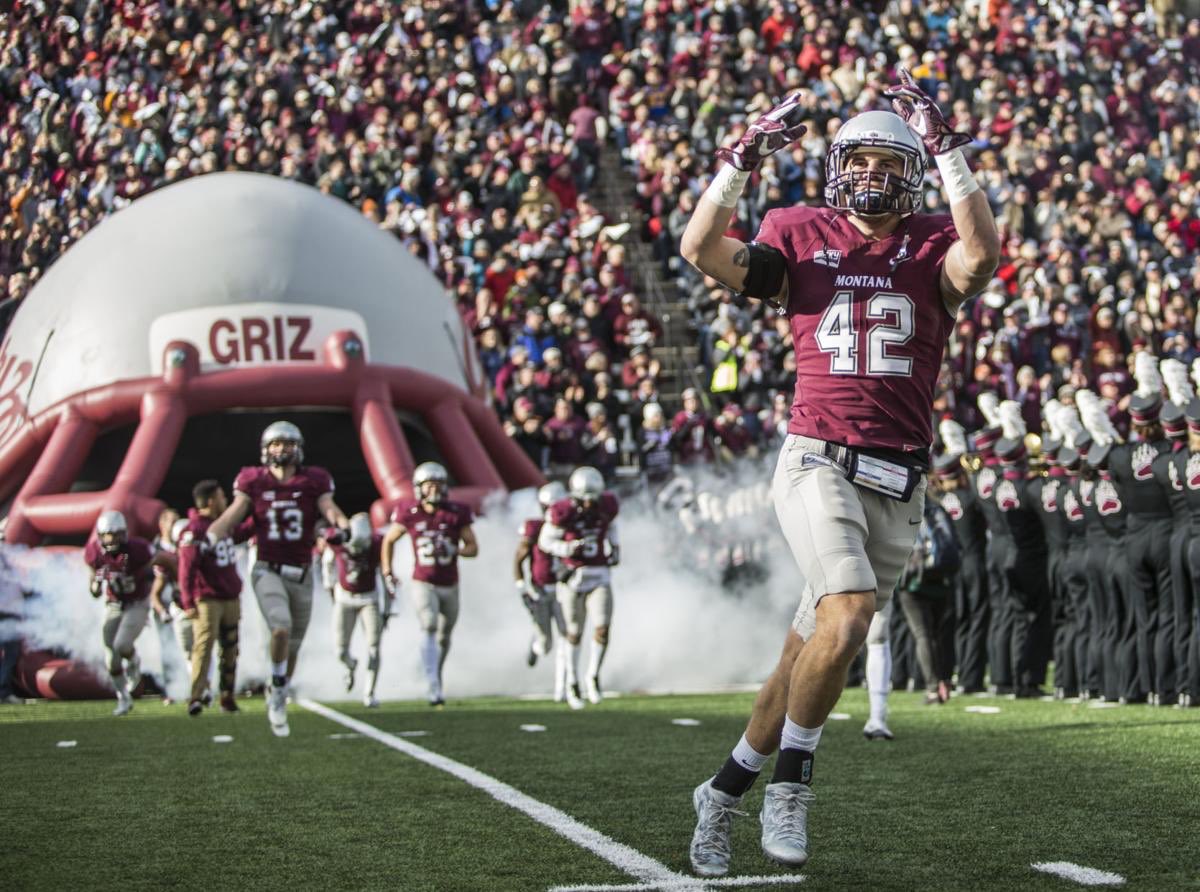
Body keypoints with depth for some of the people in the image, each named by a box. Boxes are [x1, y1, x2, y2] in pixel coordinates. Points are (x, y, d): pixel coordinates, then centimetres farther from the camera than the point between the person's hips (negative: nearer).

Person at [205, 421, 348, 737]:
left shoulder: (313, 482, 1)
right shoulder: (254, 483, 0)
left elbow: (330, 510, -12)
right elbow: (231, 515, -8)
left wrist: (345, 527, -34)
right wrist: (208, 538, -26)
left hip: (301, 575, 3)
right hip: (268, 571, -3)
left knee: (292, 648, 13)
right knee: (281, 628, -27)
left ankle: (277, 700, 35)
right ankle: (278, 690, -7)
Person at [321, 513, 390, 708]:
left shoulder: (378, 545, -21)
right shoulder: (336, 540, -20)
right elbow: (328, 562, 5)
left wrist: (387, 610, -2)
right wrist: (329, 587, 15)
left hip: (369, 598, -1)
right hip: (344, 598, 1)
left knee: (373, 647, -12)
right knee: (341, 651, -3)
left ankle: (369, 694, -2)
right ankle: (351, 666, 34)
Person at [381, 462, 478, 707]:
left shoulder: (456, 514, -6)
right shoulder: (409, 514, -6)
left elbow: (473, 548, -3)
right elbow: (389, 540, 11)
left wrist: (453, 550, -22)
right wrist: (387, 571, 7)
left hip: (449, 585, 2)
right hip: (423, 584, -2)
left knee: (444, 637, 14)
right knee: (429, 628, -22)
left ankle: (436, 674, 41)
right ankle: (434, 687, -28)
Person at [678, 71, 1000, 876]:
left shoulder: (931, 247, 7)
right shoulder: (802, 238, 7)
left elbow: (981, 256, -16)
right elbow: (703, 250, -5)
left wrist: (947, 150, -16)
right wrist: (745, 158, -12)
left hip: (897, 485, 2)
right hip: (819, 464, -2)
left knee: (812, 651, 6)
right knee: (850, 613, -25)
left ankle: (724, 794, 23)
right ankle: (791, 784, -7)